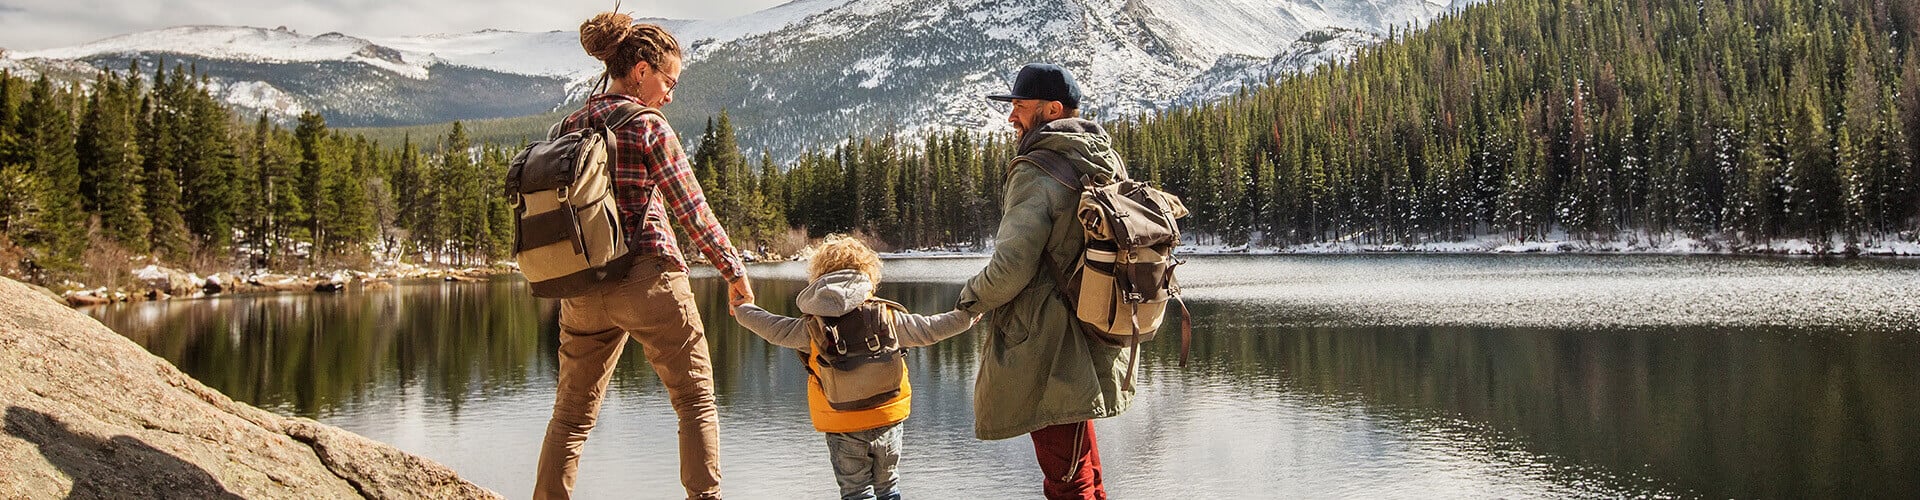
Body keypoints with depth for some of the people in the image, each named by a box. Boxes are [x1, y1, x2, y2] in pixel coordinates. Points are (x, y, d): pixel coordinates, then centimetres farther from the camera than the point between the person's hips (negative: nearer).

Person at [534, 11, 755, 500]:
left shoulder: (568, 128, 8)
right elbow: (694, 213, -7)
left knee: (572, 413, 14)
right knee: (697, 401, 8)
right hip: (647, 280, -5)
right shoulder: (650, 129, -8)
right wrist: (735, 272, 4)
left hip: (583, 290, 5)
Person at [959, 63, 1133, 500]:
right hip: (1090, 348, 9)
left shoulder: (1036, 173, -17)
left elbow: (1010, 270, -23)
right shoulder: (1105, 164, 10)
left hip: (1048, 357, -9)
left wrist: (971, 297, -2)